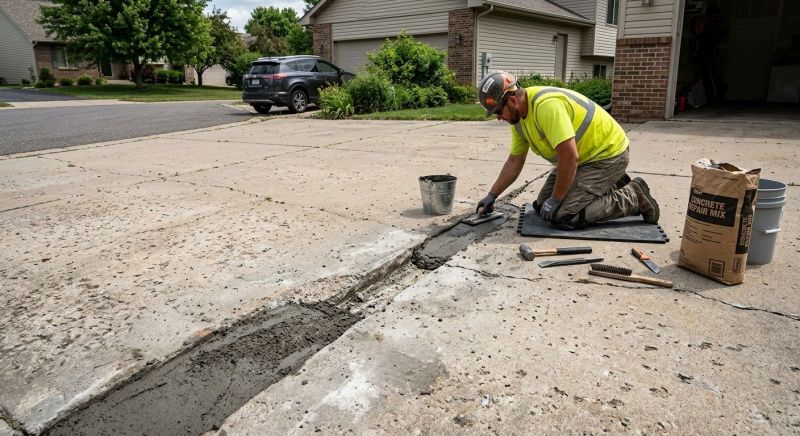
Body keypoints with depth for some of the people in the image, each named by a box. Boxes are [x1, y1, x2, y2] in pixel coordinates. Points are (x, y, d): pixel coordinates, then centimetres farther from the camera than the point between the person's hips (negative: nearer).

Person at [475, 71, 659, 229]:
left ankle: (633, 198, -1)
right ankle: (609, 186, 20)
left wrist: (555, 200, -21)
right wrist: (491, 195, 8)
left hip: (608, 154, -10)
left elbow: (570, 157, -32)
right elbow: (514, 161, 11)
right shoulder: (518, 117, 0)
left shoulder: (546, 105, -31)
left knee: (562, 216, -18)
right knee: (541, 206, 9)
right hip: (584, 156, 10)